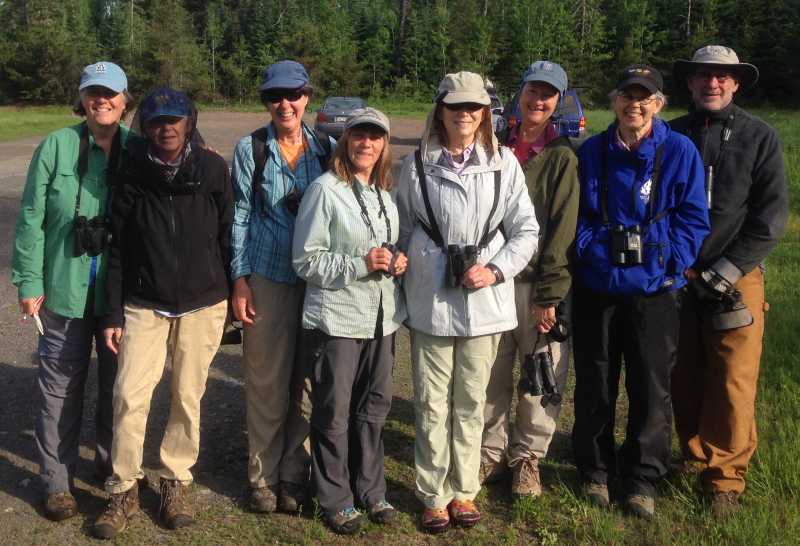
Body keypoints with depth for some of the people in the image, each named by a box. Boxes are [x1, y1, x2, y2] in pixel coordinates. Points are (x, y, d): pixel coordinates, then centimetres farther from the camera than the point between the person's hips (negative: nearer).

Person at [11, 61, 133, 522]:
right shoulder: (57, 146, -5)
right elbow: (32, 218, -3)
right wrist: (30, 282, -5)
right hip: (65, 289, -2)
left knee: (119, 380, 14)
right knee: (61, 385, 6)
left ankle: (113, 464, 34)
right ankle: (57, 482, 20)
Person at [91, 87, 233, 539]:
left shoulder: (213, 169, -6)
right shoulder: (133, 175, -3)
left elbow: (227, 236, 0)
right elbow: (118, 249, 1)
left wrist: (233, 298, 3)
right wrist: (114, 314, -1)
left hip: (202, 305, 0)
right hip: (144, 306, 1)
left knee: (188, 397, 7)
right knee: (130, 395, -4)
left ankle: (177, 482, 26)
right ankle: (124, 489, 14)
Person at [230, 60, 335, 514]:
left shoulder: (327, 148, 5)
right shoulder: (250, 149, -1)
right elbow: (240, 216, 1)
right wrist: (239, 279, -4)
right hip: (267, 278, -2)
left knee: (307, 383, 7)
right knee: (267, 382, 4)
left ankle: (295, 476, 22)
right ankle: (263, 476, 20)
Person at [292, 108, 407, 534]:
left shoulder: (387, 193, 10)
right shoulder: (324, 190, -10)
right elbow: (306, 260, -12)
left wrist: (397, 262, 0)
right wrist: (360, 264, -21)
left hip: (381, 317, 6)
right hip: (336, 319, -6)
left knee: (374, 407, 14)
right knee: (335, 412, 5)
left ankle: (370, 491, 30)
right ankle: (335, 499, 21)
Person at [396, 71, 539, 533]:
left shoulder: (504, 163, 0)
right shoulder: (417, 165, 1)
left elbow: (526, 231, 2)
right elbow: (403, 232, 8)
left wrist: (496, 270, -11)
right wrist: (405, 286, 7)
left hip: (484, 302, 1)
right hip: (430, 302, 0)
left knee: (471, 401, 12)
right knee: (432, 403, 7)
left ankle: (464, 490, 27)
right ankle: (434, 495, 21)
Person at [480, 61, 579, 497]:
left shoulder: (563, 156, -3)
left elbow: (563, 229, -9)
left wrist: (549, 296, -13)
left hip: (539, 285, -3)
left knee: (542, 377, 5)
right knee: (492, 376, 8)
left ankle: (528, 456, 23)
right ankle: (492, 451, 25)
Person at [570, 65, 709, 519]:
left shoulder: (680, 151, -3)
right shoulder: (592, 152, 2)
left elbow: (693, 220, -2)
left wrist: (668, 264, -12)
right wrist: (588, 251, -4)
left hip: (654, 291, -1)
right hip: (597, 286, 2)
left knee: (651, 387, 6)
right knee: (594, 384, 11)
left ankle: (642, 478, 24)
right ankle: (596, 469, 30)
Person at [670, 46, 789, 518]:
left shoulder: (760, 137, 2)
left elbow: (772, 215, -3)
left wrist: (727, 270, -11)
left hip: (735, 279, -2)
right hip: (675, 278, 2)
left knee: (733, 385, -3)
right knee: (685, 381, 9)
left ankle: (726, 479, 10)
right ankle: (695, 460, 26)